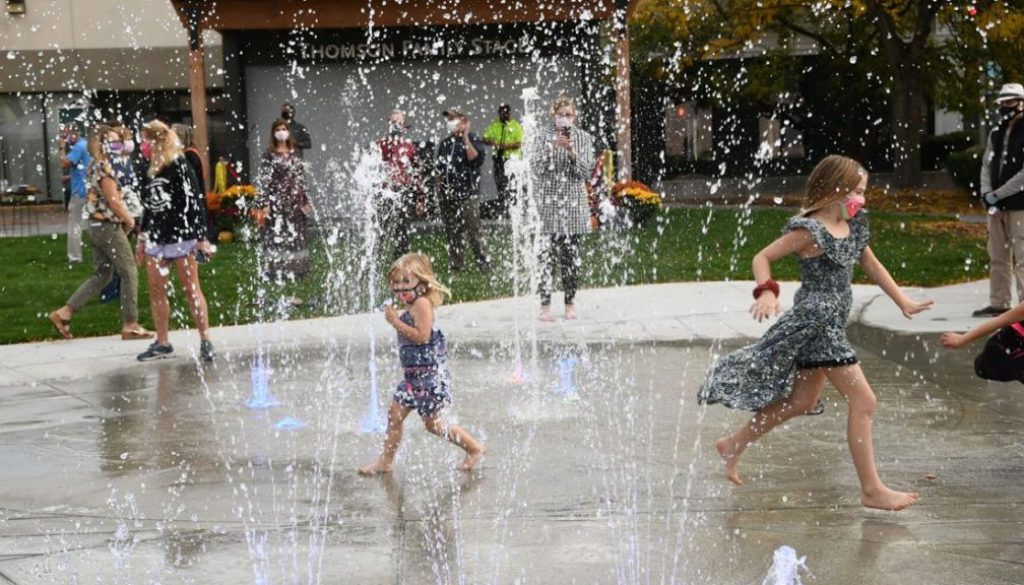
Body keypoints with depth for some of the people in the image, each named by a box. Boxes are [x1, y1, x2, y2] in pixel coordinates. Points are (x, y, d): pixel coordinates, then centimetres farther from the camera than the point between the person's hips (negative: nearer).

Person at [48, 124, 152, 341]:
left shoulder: (95, 166, 13)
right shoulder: (104, 167, -17)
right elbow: (113, 201, -21)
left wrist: (126, 217, 11)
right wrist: (129, 220, -7)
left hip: (97, 226, 9)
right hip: (109, 227, -9)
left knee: (102, 274, 14)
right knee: (129, 273, 0)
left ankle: (64, 313, 9)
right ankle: (130, 325, 5)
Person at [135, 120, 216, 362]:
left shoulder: (180, 167, -11)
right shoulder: (152, 171, 11)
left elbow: (197, 202, -13)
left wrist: (200, 237, -16)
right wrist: (142, 238, 22)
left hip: (181, 237, -7)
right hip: (156, 240, 7)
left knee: (191, 290, -3)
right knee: (156, 291, 7)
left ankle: (206, 342, 3)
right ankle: (162, 343, 15)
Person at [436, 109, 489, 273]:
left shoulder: (472, 140, -2)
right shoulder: (445, 143, 14)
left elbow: (475, 159, -21)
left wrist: (466, 138, -19)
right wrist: (439, 190, 15)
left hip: (468, 193, -6)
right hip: (448, 196, 6)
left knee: (473, 231, -10)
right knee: (452, 233, 8)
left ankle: (484, 263, -2)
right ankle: (456, 264, 15)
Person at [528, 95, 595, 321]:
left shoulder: (583, 138, 6)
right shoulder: (543, 137, 3)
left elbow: (587, 171, 0)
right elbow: (536, 167, -6)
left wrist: (573, 153, -16)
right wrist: (552, 148, -19)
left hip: (574, 204, 2)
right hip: (548, 204, -2)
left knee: (572, 256, 4)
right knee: (547, 255, -6)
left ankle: (570, 303, 15)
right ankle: (545, 305, -3)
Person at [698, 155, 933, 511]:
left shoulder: (853, 227, 10)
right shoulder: (810, 231, -15)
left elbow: (872, 267, 22)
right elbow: (763, 257, -11)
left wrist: (903, 303, 24)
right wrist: (766, 292, -28)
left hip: (829, 324, 10)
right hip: (815, 321, -10)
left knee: (802, 402, 19)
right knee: (863, 402, -9)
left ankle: (734, 445, 33)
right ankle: (872, 490, -3)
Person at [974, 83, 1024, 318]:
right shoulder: (996, 133, 13)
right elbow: (987, 164, 14)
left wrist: (997, 194, -16)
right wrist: (986, 192, -4)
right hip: (998, 205, 7)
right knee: (998, 258, 11)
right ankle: (999, 303, 17)